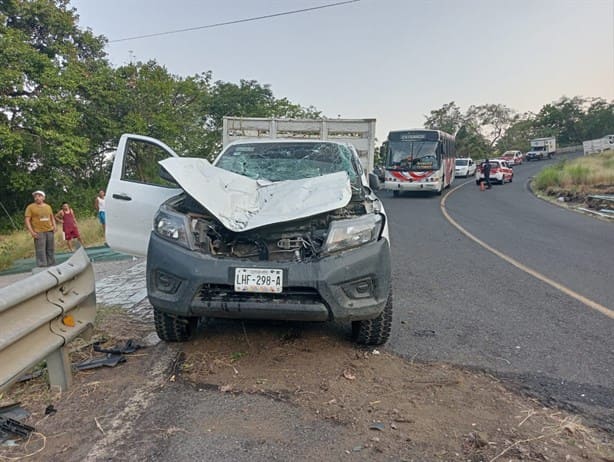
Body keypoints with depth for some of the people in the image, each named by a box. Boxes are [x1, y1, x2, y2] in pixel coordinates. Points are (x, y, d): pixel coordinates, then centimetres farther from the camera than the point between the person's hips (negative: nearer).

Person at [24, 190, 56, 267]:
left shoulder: (48, 206, 13)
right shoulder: (30, 207, -2)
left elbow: (52, 217, 22)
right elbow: (27, 220, -6)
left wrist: (54, 226, 6)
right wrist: (31, 232, -15)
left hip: (49, 231, 5)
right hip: (39, 232, -5)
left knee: (51, 250, 12)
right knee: (40, 251, -8)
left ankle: (52, 266, 22)